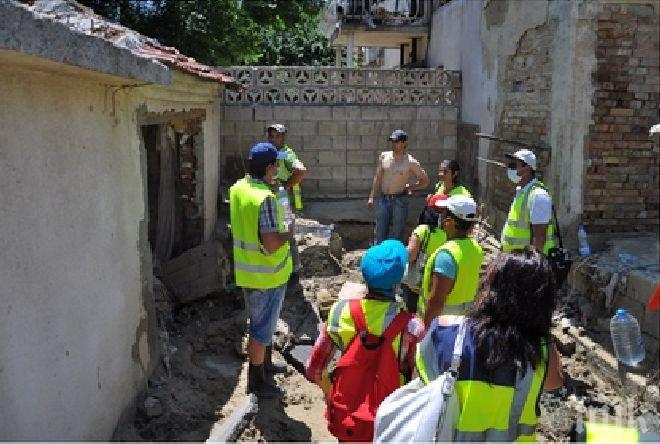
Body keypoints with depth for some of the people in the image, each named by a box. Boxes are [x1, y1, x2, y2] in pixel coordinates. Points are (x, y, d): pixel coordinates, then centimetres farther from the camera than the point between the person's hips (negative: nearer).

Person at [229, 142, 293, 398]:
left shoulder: (237, 188, -1)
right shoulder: (266, 199, -28)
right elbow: (271, 244, -31)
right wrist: (290, 233, -12)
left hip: (246, 271, 9)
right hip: (267, 275, -9)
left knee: (262, 321, 26)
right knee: (262, 329, 7)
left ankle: (265, 364, 44)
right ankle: (257, 381, 22)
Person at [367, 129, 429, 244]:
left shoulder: (411, 162, -6)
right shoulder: (383, 156, 5)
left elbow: (425, 181, 3)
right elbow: (377, 178, 10)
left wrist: (409, 187, -2)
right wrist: (372, 197, 6)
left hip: (399, 201, -3)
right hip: (383, 200, 3)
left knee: (398, 236, 4)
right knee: (380, 235, 6)